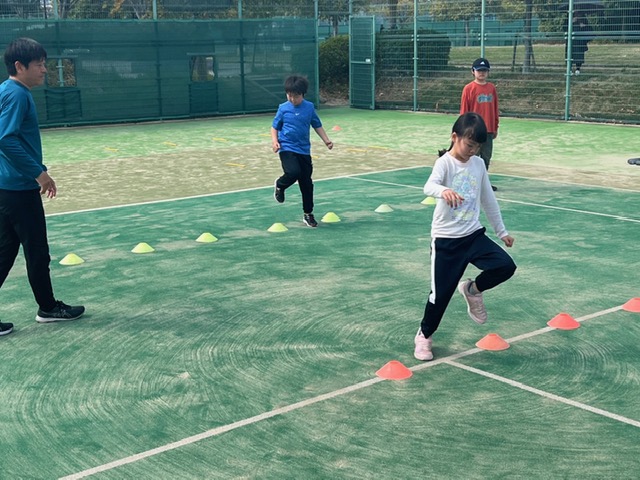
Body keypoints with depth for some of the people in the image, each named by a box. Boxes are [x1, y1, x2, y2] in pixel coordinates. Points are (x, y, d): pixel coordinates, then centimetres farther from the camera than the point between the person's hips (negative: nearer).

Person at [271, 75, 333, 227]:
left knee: (307, 183, 5)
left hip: (304, 150, 2)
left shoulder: (309, 107, 1)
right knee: (293, 172, -27)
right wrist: (274, 141, -9)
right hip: (287, 148, -2)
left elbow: (317, 125, 12)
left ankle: (308, 214, 19)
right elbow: (275, 127, 7)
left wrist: (326, 140, 4)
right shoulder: (283, 108, -2)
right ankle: (279, 185, 8)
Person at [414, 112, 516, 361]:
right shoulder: (445, 162, -13)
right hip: (446, 239, -5)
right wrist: (444, 191, -58)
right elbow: (429, 186, -34)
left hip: (474, 235, 5)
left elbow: (488, 199, 17)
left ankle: (472, 289, 16)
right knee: (441, 292, 0)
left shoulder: (479, 164, 5)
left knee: (506, 266, -14)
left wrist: (501, 230, 22)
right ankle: (424, 335, 26)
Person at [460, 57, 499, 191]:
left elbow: (495, 109, 11)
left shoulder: (492, 88, 7)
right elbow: (464, 110, -5)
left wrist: (495, 127, 11)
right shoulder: (469, 88, -6)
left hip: (488, 130, 5)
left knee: (486, 158, 11)